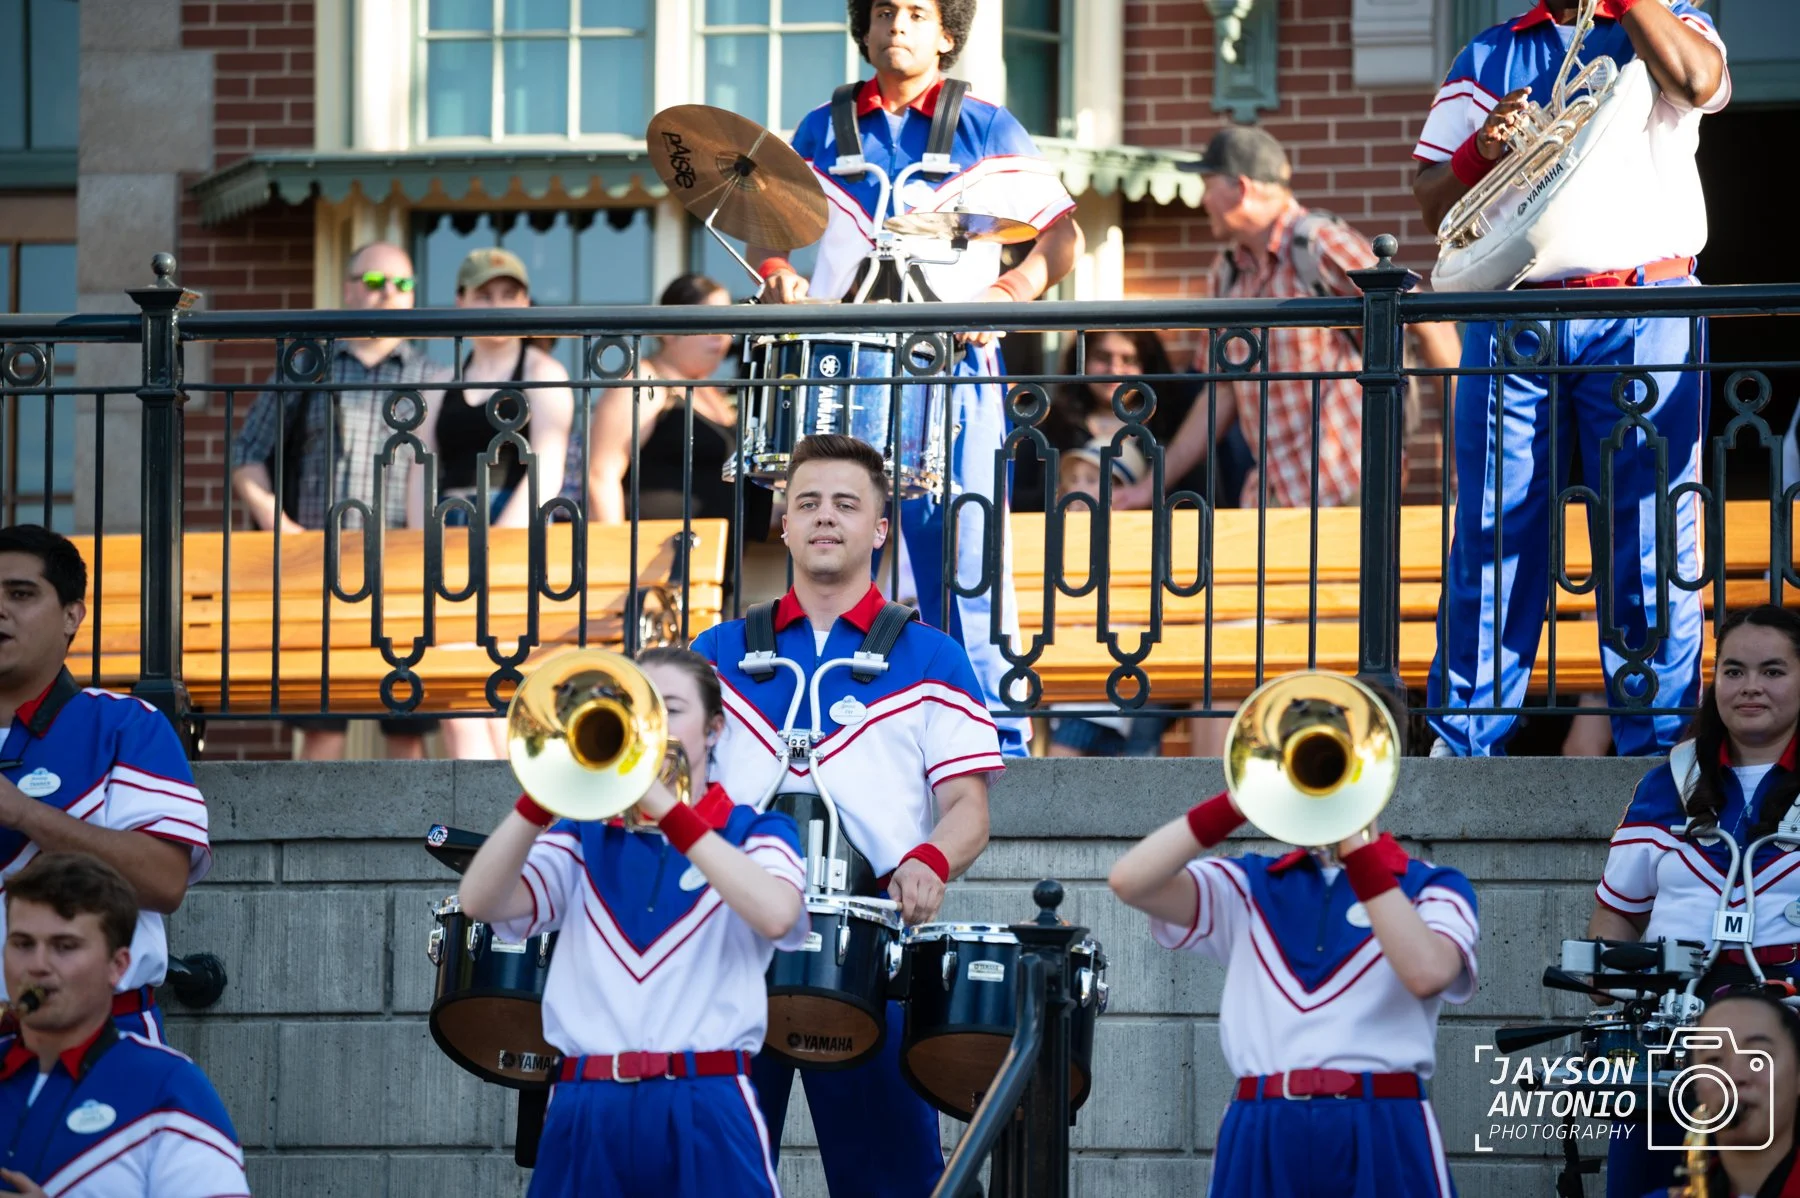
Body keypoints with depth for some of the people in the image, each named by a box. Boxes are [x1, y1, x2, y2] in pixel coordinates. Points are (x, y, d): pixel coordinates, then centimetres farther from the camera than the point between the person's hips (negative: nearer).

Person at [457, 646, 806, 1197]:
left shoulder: (754, 832, 9)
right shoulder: (585, 835, 15)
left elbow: (775, 915, -15)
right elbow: (480, 901, -2)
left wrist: (670, 811, -19)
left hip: (707, 1114, -2)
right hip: (587, 1116, 2)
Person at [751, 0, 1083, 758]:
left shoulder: (986, 130, 6)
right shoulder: (823, 132, 15)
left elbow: (1062, 232, 6)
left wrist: (1009, 292, -12)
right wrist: (777, 275, -1)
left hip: (954, 369, -3)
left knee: (962, 554, -7)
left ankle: (996, 733, -4)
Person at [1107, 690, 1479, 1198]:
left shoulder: (1431, 888, 10)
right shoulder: (1251, 887, 16)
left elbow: (1426, 973, -12)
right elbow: (1130, 881, 1)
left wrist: (1359, 849, -13)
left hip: (1381, 1142, -2)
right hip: (1262, 1141, 2)